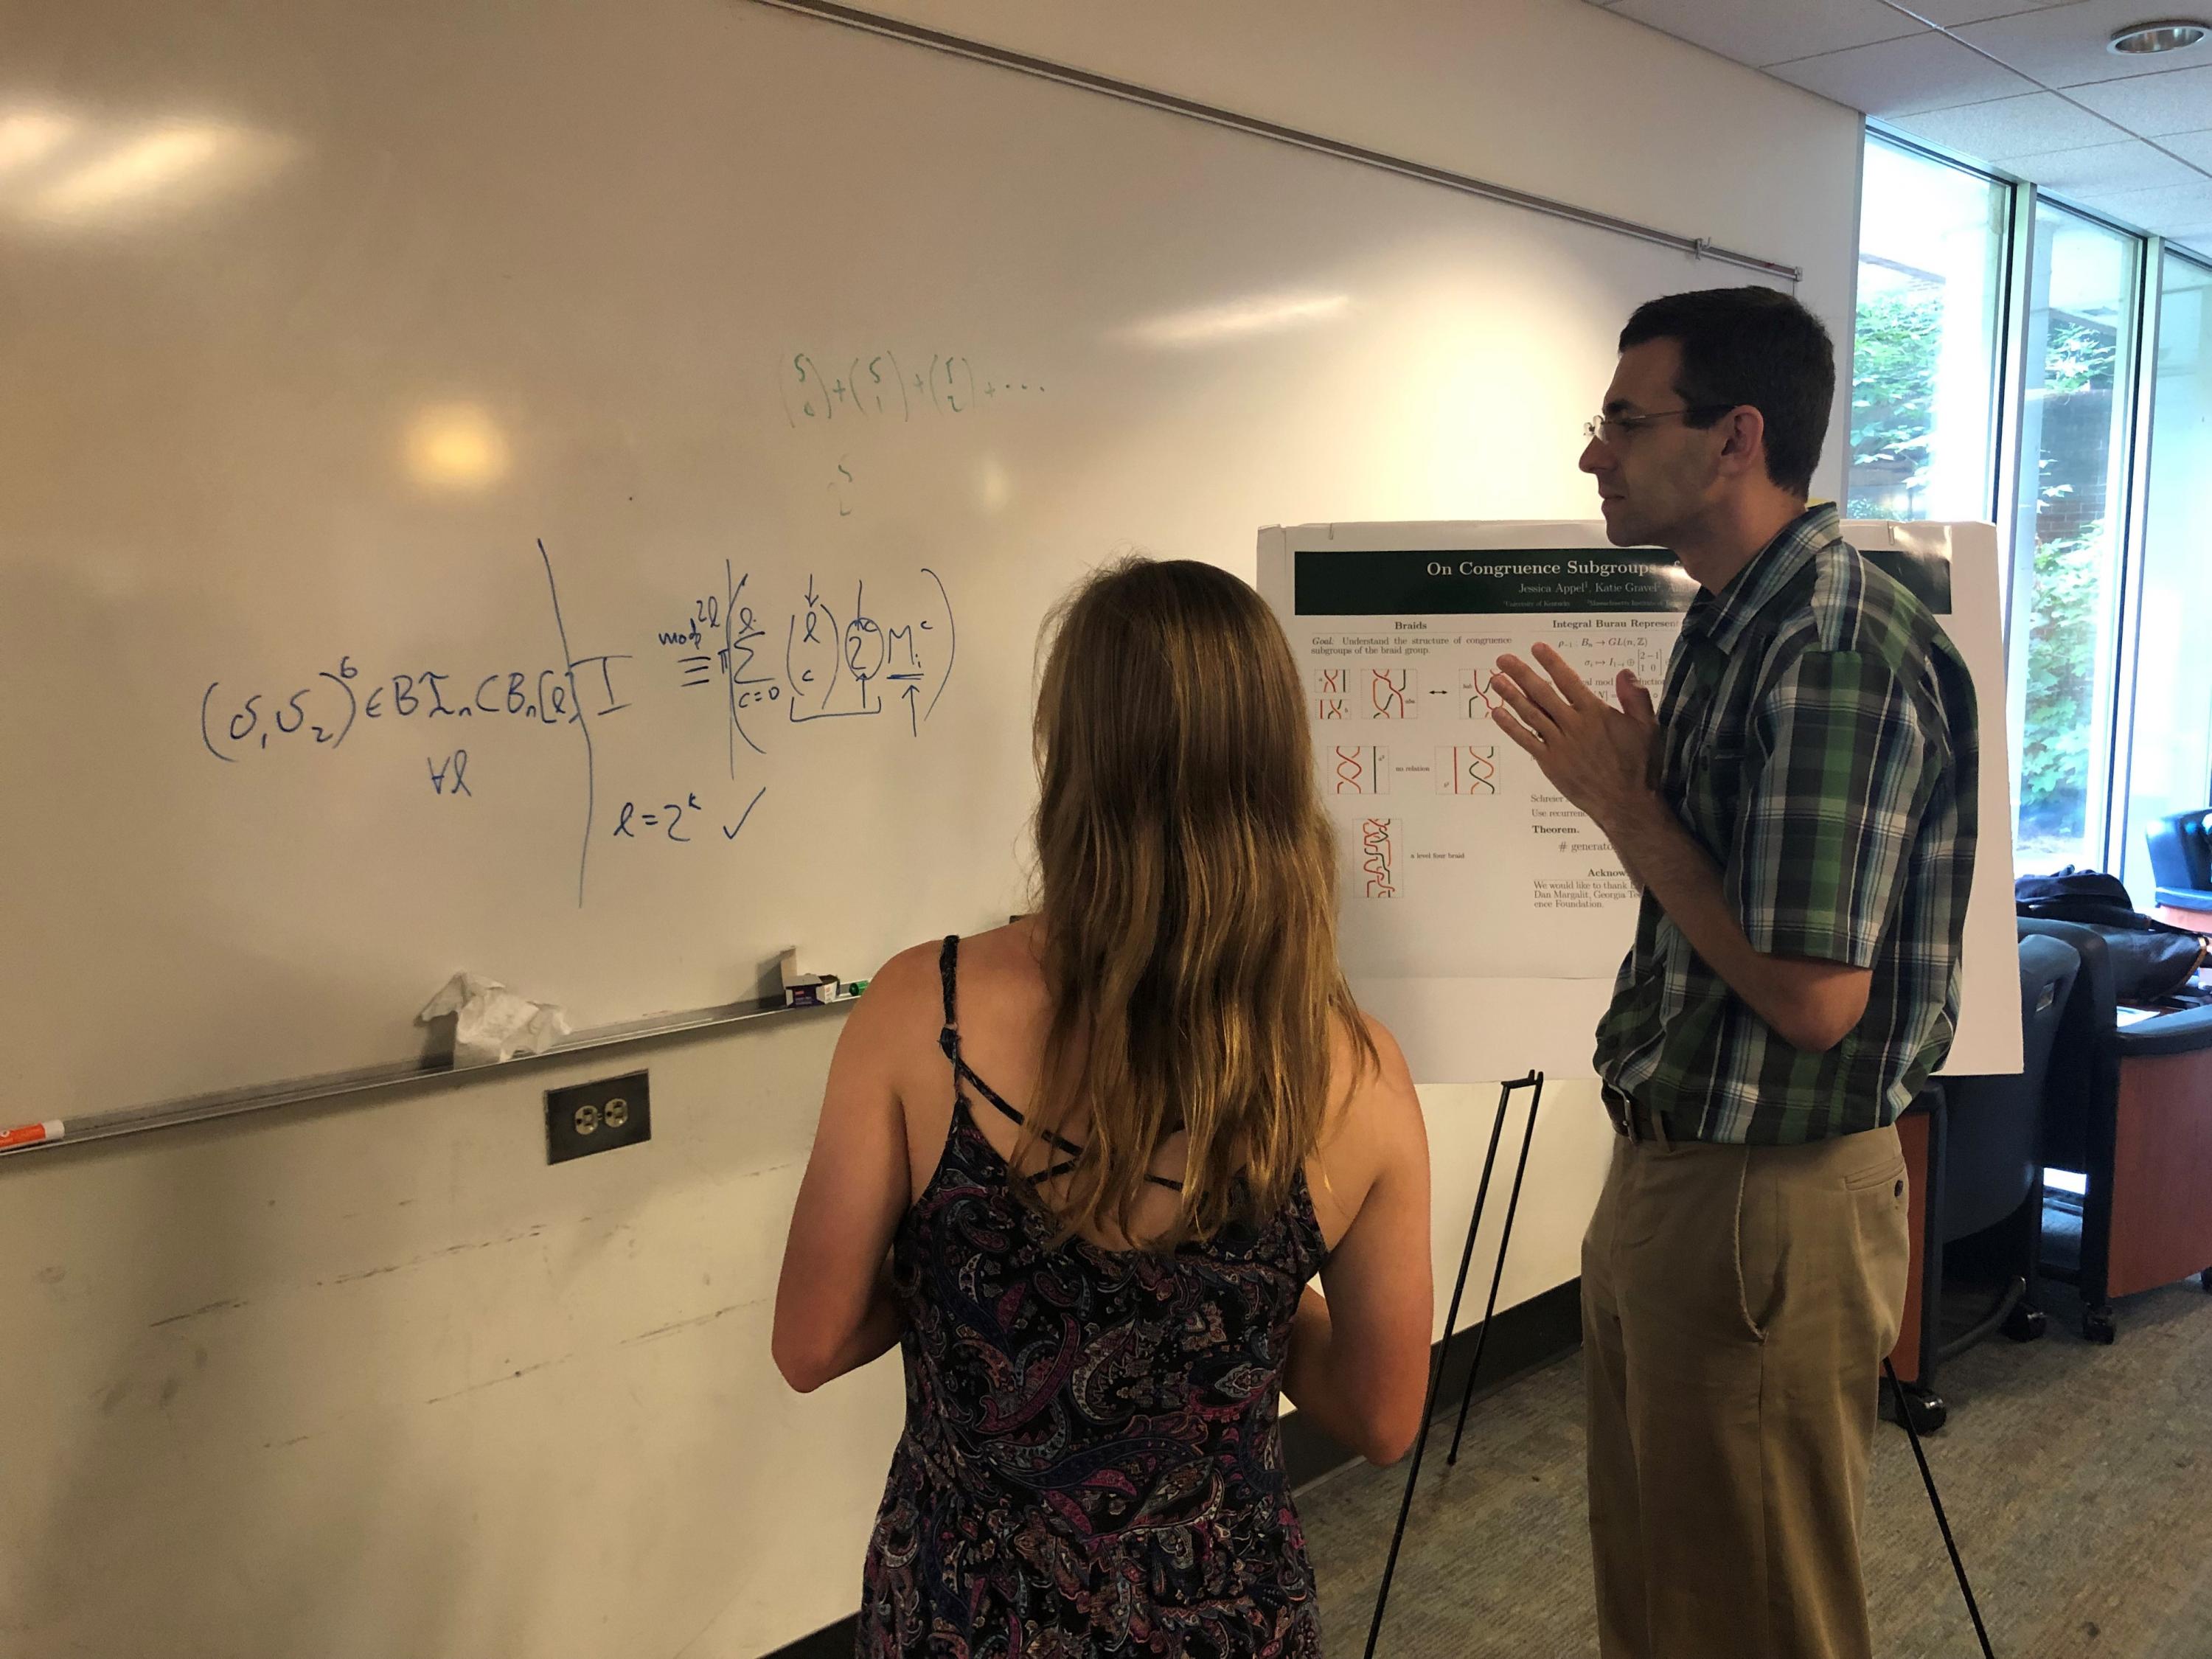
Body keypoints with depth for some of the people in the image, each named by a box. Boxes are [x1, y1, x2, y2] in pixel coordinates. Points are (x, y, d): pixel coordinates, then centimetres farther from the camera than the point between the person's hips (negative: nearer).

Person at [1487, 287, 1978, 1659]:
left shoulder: (1840, 651, -23)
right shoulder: (1736, 625, 8)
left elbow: (1814, 995, -26)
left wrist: (1626, 805, -18)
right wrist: (1631, 788, 6)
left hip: (1770, 1205, -10)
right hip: (1665, 1171, 10)